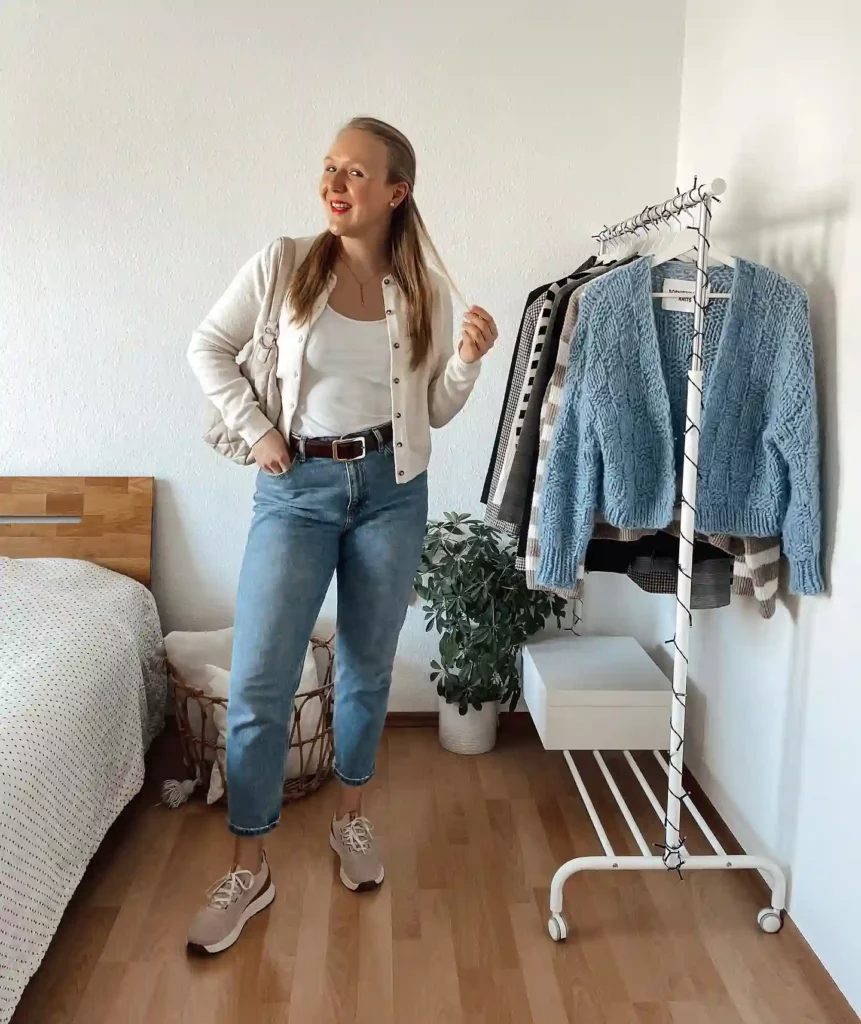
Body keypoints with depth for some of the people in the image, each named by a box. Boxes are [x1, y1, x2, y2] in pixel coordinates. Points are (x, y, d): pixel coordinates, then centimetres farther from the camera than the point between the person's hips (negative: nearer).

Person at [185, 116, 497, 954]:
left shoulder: (424, 291, 1)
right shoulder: (284, 264, -4)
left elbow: (435, 411, 7)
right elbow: (208, 349, 5)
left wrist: (469, 359, -11)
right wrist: (254, 431, -4)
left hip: (391, 490, 2)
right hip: (297, 487, -1)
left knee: (367, 668, 12)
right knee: (258, 682, -4)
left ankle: (351, 819, 35)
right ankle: (248, 870, 12)